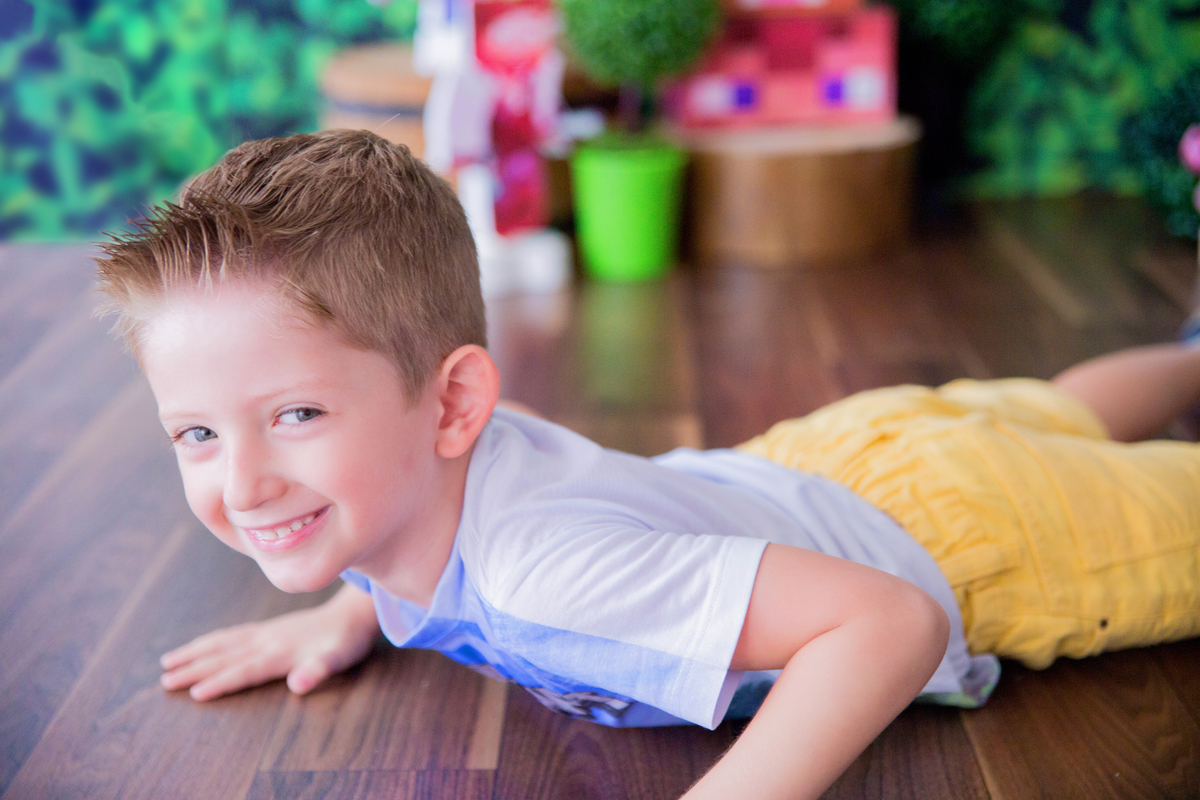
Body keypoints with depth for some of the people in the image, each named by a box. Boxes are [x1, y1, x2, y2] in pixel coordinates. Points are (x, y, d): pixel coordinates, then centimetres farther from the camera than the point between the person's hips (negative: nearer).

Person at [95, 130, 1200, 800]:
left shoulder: (543, 570, -47)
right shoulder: (417, 466, -22)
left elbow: (891, 622, -52)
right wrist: (347, 615, -7)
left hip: (962, 524, -6)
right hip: (830, 466, 7)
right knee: (1049, 419, 35)